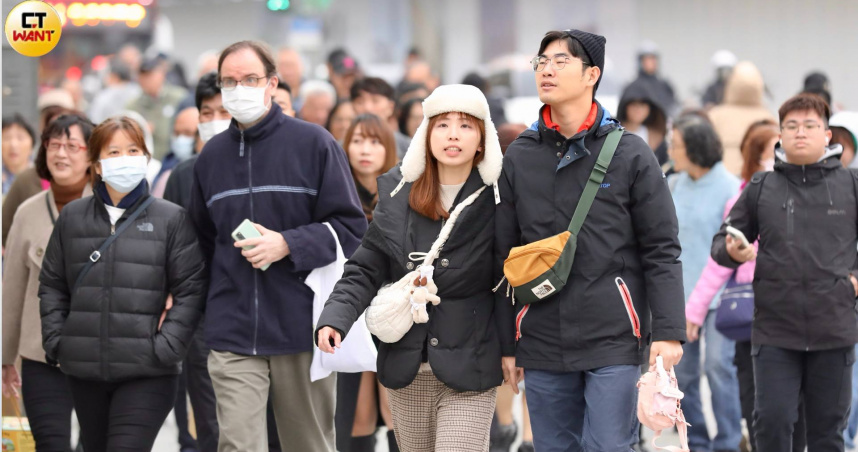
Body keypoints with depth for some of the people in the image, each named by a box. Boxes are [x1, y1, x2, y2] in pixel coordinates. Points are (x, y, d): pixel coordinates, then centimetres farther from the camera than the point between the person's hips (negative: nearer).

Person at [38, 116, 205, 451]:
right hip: (84, 370, 4)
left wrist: (165, 347, -11)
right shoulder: (72, 217, 10)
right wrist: (54, 340, 4)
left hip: (145, 373, -4)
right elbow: (52, 285, 16)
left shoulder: (171, 219, 0)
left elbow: (190, 290, -2)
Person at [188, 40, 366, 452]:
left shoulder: (313, 144, -1)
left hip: (303, 328, -2)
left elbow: (350, 228, -4)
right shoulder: (212, 155, 12)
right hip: (233, 335, 2)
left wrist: (287, 244, -15)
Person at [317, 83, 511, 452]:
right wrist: (334, 319, -11)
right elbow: (365, 269, 4)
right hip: (406, 366, 4)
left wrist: (510, 347, -9)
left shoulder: (496, 199, -5)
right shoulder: (398, 193, 4)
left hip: (468, 367, -4)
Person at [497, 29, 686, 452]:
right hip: (542, 345, 3)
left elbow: (661, 252, -1)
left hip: (614, 340, -3)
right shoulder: (519, 158, 9)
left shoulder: (630, 154, 0)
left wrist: (668, 332, -9)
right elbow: (505, 254, 12)